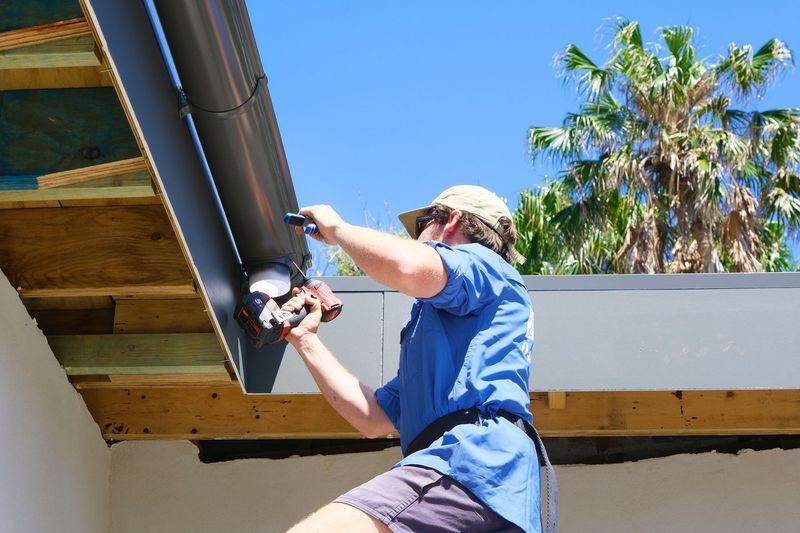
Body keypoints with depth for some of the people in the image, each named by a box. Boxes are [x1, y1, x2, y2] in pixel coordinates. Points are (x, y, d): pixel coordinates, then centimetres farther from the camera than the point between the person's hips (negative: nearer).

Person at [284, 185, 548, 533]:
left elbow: (407, 265, -13)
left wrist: (336, 228, 8)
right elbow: (373, 419, 30)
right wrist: (306, 340, 36)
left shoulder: (485, 265, 13)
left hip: (474, 456, -10)